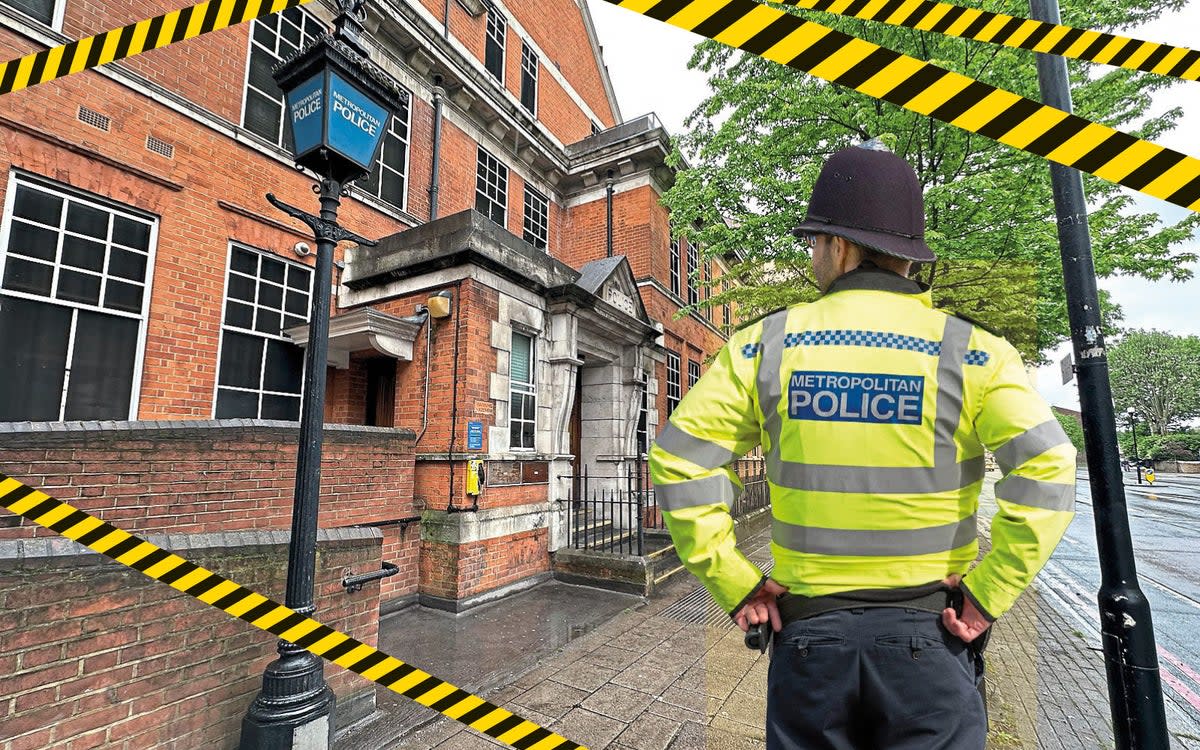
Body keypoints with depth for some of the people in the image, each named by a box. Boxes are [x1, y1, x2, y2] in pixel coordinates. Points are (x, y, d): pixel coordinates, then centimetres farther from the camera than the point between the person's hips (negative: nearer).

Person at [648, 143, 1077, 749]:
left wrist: (734, 585, -5)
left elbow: (677, 459, -11)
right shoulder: (968, 350, -7)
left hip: (808, 632, 1)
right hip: (928, 632, 0)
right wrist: (989, 594, -5)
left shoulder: (767, 343, -8)